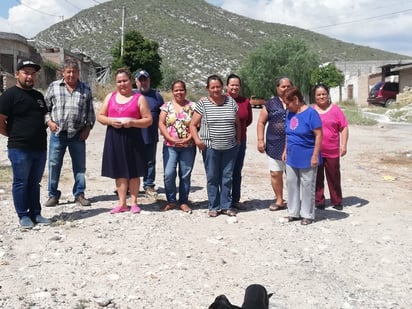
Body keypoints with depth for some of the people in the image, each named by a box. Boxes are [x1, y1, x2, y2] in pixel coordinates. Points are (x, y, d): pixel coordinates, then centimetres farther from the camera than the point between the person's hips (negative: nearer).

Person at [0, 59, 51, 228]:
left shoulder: (38, 96, 15)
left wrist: (40, 134, 12)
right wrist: (15, 135, -1)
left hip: (40, 148, 6)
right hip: (19, 149, -6)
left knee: (35, 183, 14)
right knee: (21, 183, 3)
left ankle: (35, 213, 22)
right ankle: (23, 215, 13)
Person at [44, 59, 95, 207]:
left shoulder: (85, 89, 7)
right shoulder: (53, 87, 5)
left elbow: (90, 111, 10)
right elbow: (45, 107, 8)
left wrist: (88, 128, 0)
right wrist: (49, 121, -6)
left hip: (78, 134, 1)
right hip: (58, 133, 0)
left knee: (80, 166, 6)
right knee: (54, 165, 3)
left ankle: (79, 194, 17)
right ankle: (53, 195, 15)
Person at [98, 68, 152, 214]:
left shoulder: (139, 98, 2)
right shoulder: (110, 97, 12)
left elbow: (148, 120, -2)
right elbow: (100, 116, 11)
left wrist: (132, 122, -17)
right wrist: (110, 121, -9)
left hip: (132, 138, -3)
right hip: (114, 138, 3)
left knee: (134, 172, 4)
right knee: (119, 172, 6)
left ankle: (134, 202, 15)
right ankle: (122, 203, 13)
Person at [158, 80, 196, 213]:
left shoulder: (192, 106, 4)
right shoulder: (167, 106, 6)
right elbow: (161, 124, -1)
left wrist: (187, 139, -14)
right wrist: (171, 139, -11)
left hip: (188, 147, 0)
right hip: (170, 146, 0)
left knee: (185, 175, 4)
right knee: (169, 174, -7)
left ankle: (183, 202, 17)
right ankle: (171, 201, 10)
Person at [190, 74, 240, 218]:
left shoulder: (231, 101, 5)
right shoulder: (203, 103, -2)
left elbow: (237, 123, 14)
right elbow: (193, 125, -1)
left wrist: (238, 139, 8)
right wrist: (197, 139, -15)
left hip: (230, 147, 2)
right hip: (210, 147, -2)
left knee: (227, 177, 8)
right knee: (212, 178, 5)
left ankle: (226, 206, 19)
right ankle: (214, 207, 16)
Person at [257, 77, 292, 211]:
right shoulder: (270, 103, 7)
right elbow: (261, 122, 8)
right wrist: (260, 140, -1)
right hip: (274, 145, 1)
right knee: (275, 174, 6)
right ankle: (279, 200, 19)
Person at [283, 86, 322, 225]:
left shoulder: (310, 113, -15)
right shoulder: (290, 113, 6)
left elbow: (318, 135, -15)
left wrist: (315, 155, -17)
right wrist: (285, 150, 13)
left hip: (307, 159, -7)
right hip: (292, 158, 7)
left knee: (307, 186, 5)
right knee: (291, 184, 12)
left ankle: (307, 214, 17)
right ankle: (293, 212, 25)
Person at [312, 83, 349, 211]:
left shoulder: (335, 109, 2)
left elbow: (344, 128, 2)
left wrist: (344, 145, -6)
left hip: (332, 151, -1)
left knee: (334, 177, 7)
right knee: (317, 177, 8)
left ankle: (337, 202, 20)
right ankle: (318, 201, 20)